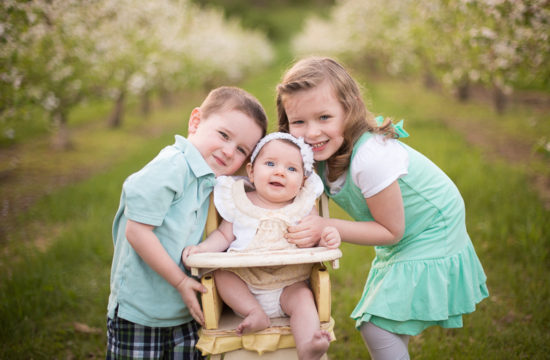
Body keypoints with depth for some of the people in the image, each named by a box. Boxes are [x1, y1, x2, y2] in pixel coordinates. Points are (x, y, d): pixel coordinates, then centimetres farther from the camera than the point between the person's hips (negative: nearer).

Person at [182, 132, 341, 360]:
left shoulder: (304, 206, 3)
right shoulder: (240, 203, 4)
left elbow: (316, 239, 4)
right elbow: (224, 235, 7)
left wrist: (328, 238, -20)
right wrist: (202, 248, -11)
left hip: (287, 286, -1)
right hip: (244, 288, 2)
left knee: (303, 297, -27)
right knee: (221, 272, -19)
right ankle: (254, 313, -22)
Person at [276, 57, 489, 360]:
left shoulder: (371, 158, -33)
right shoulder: (326, 151, -9)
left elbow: (391, 231, -23)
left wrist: (326, 228, -28)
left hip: (430, 243, -9)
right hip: (401, 244, 9)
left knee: (377, 328, -14)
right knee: (371, 326, 15)